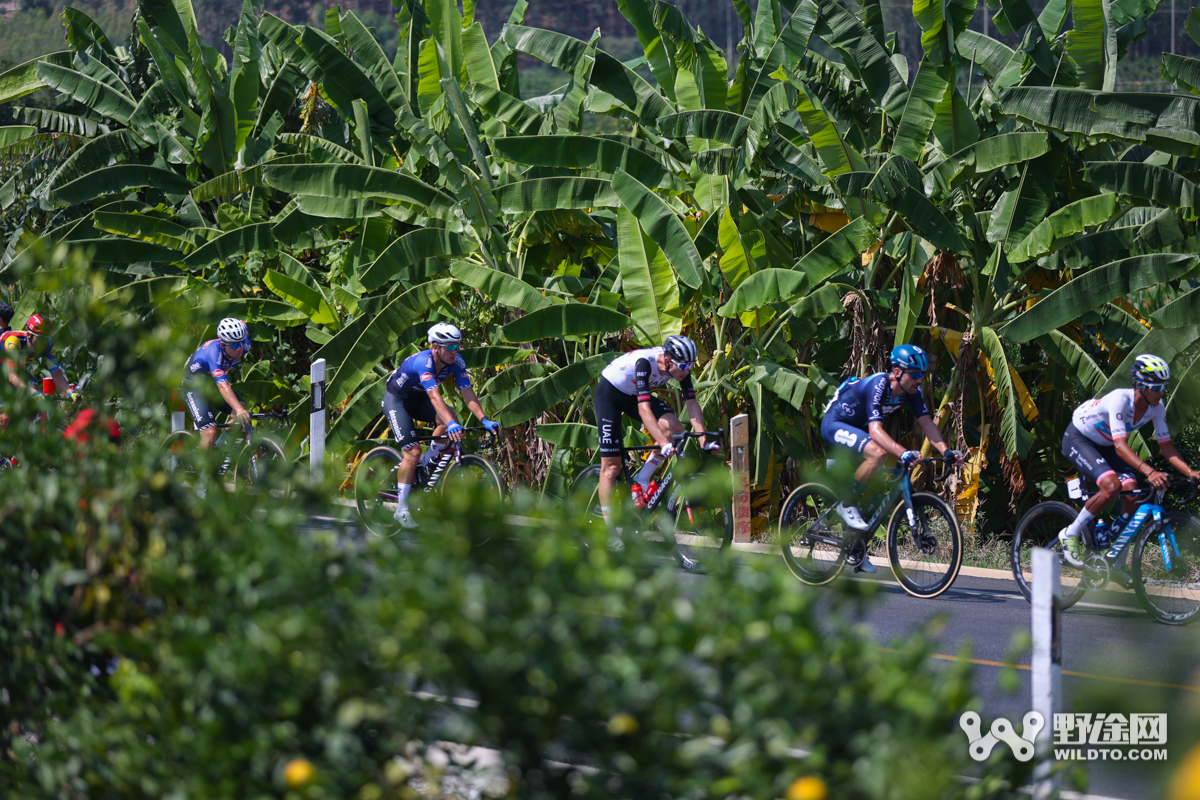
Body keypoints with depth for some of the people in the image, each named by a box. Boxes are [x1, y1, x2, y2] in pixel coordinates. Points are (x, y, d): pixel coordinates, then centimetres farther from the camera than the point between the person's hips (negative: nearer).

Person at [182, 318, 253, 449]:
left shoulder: (243, 348, -20)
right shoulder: (214, 351, -39)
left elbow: (242, 325, 6)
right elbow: (222, 386, -52)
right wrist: (239, 409, -66)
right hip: (194, 388, -6)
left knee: (243, 417, -18)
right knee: (210, 433, -24)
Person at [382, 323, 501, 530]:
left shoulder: (456, 362, -16)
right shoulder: (423, 362, -36)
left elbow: (467, 393, -23)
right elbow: (435, 396, -48)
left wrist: (484, 420, -37)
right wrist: (451, 424, -61)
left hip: (418, 399, 6)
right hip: (396, 400, -6)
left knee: (449, 418, -24)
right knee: (413, 452, -17)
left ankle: (426, 464, -2)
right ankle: (402, 509, -6)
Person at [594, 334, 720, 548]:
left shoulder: (680, 367, -19)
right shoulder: (645, 362, -37)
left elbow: (691, 403, -18)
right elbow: (644, 408, -43)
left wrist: (703, 439, -30)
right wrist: (663, 444, -52)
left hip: (633, 394, 6)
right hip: (610, 393, -6)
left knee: (674, 428, -20)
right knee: (611, 466, -8)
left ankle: (642, 479, -2)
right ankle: (609, 532, -2)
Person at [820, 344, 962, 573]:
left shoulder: (911, 391, -10)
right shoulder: (878, 385, -33)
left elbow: (926, 423, -12)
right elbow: (875, 430, -42)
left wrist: (945, 450, -28)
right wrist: (903, 453, -56)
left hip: (855, 429, 9)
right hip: (834, 425, -9)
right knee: (877, 453, -35)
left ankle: (857, 551, 18)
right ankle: (847, 505, -18)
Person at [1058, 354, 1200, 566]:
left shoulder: (1156, 408, -14)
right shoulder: (1120, 399, -36)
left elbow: (1166, 447, -10)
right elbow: (1121, 446, -43)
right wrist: (1149, 472, -56)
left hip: (1104, 445, 7)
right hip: (1078, 439, -7)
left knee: (1133, 497, -13)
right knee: (1112, 486, -31)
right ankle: (1070, 535, -13)